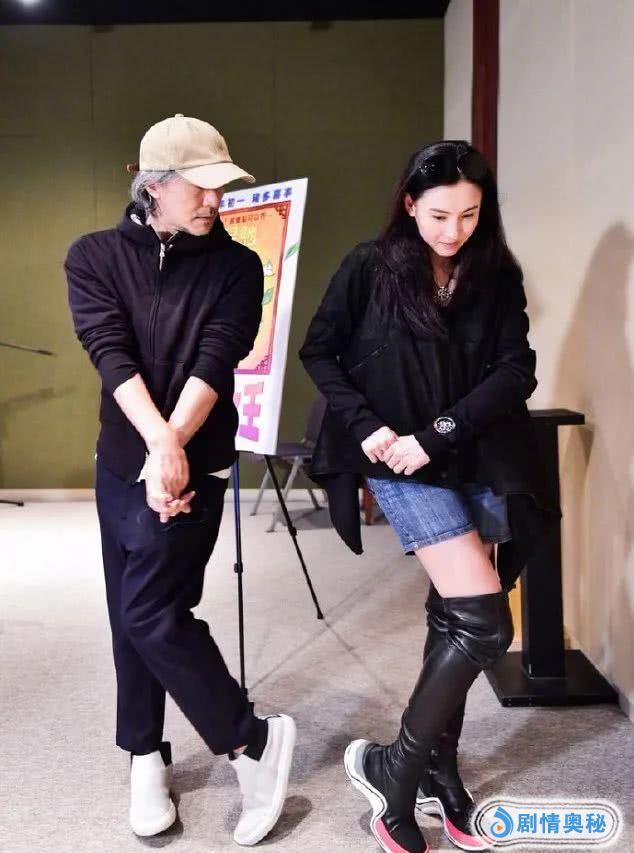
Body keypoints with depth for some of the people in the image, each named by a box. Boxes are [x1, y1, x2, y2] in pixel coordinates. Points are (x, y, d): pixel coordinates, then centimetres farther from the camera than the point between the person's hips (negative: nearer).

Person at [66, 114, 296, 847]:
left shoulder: (236, 267, -1)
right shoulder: (94, 256, 2)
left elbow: (215, 361, -13)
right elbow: (110, 353, -11)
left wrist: (171, 448, -25)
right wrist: (156, 439, -25)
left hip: (193, 463, -3)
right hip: (121, 460, 4)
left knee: (152, 612, -9)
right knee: (131, 613, 11)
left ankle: (254, 739, 9)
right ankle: (147, 755, 29)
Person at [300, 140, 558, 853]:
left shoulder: (497, 276, 4)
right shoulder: (371, 267, -4)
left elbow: (516, 373, -5)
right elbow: (319, 351, 2)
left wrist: (435, 435, -16)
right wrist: (365, 426, -12)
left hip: (477, 464, 4)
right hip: (402, 465, -4)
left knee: (454, 620, 10)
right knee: (484, 622, -13)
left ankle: (437, 776, 28)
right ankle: (393, 770, 5)